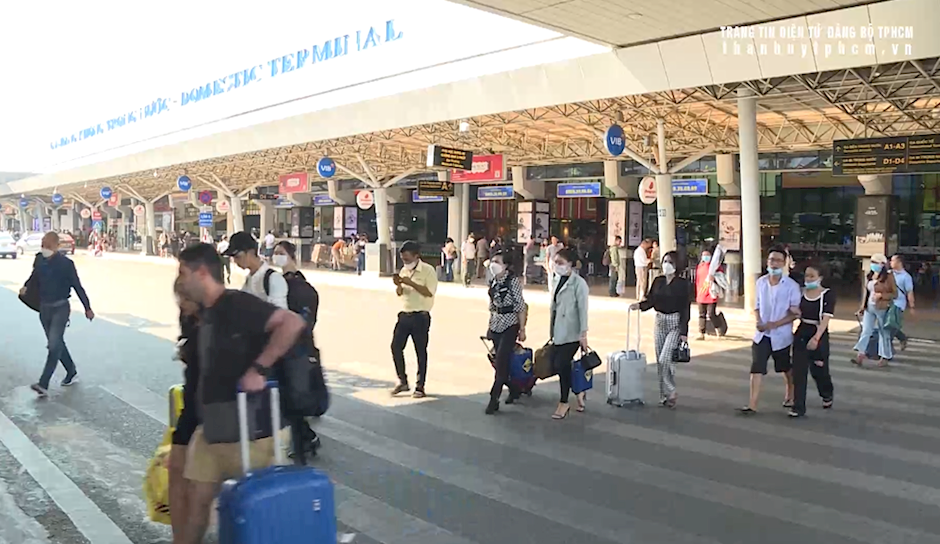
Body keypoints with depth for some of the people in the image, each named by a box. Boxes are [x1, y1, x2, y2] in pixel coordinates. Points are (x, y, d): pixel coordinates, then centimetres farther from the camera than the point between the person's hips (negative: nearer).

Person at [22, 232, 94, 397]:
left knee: (54, 345, -13)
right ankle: (71, 373, 33)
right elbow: (34, 277, 19)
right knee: (57, 344, 15)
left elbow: (77, 286, -6)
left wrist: (87, 308, -3)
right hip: (44, 308, 6)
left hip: (60, 308, -6)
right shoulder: (39, 260, 2)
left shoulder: (66, 263, -12)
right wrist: (26, 287, -3)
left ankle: (43, 384, -15)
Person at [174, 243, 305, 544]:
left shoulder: (237, 304, -18)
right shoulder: (207, 312, 10)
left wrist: (258, 369, -30)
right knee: (198, 500, 15)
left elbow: (292, 322, -30)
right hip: (211, 427, 8)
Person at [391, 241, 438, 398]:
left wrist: (411, 283, -24)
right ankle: (402, 382, 18)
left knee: (421, 351, 2)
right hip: (404, 314, 6)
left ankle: (420, 387, 12)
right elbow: (400, 293, 15)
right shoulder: (404, 270, 11)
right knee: (396, 346, 3)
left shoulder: (428, 270, -10)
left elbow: (429, 292, -20)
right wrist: (398, 285, -7)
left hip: (420, 316, -6)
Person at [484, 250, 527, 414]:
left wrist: (522, 329, -12)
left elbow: (521, 307, -11)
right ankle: (514, 389, 32)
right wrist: (490, 326, 16)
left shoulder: (513, 281, -11)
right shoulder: (493, 282, 8)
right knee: (500, 362, 10)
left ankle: (494, 399, -1)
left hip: (510, 326, -6)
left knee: (501, 363, -7)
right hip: (496, 325, 6)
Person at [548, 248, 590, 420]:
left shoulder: (578, 283, -12)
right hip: (558, 331, 8)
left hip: (571, 333, -8)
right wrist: (552, 330, 15)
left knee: (562, 365, -6)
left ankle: (564, 403, 10)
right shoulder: (558, 280, 11)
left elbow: (583, 309, -14)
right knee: (556, 364, 8)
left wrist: (583, 334, -16)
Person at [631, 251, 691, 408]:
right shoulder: (658, 281, 6)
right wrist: (639, 305, -13)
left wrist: (684, 332, -14)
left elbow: (685, 309, -10)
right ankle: (664, 395, 19)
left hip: (676, 324, -5)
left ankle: (670, 393, 3)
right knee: (660, 361, 8)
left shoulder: (684, 284, -8)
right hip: (660, 322, 6)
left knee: (665, 359, -15)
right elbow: (651, 300, 8)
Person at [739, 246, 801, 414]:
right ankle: (752, 405, -6)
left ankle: (790, 396, 43)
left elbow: (795, 313, -11)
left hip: (781, 335, -3)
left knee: (786, 369, 18)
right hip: (762, 334, 3)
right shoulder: (761, 282, 2)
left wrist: (774, 324, -22)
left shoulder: (792, 286, -11)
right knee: (756, 369, -6)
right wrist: (758, 321, -8)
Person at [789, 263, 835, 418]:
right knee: (798, 371, -2)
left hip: (819, 335, -3)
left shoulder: (828, 295, -10)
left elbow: (825, 319, -20)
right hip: (801, 333, 4)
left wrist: (816, 338, -31)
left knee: (819, 370, 11)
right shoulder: (801, 292, 3)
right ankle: (798, 407, 2)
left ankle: (827, 395, 43)